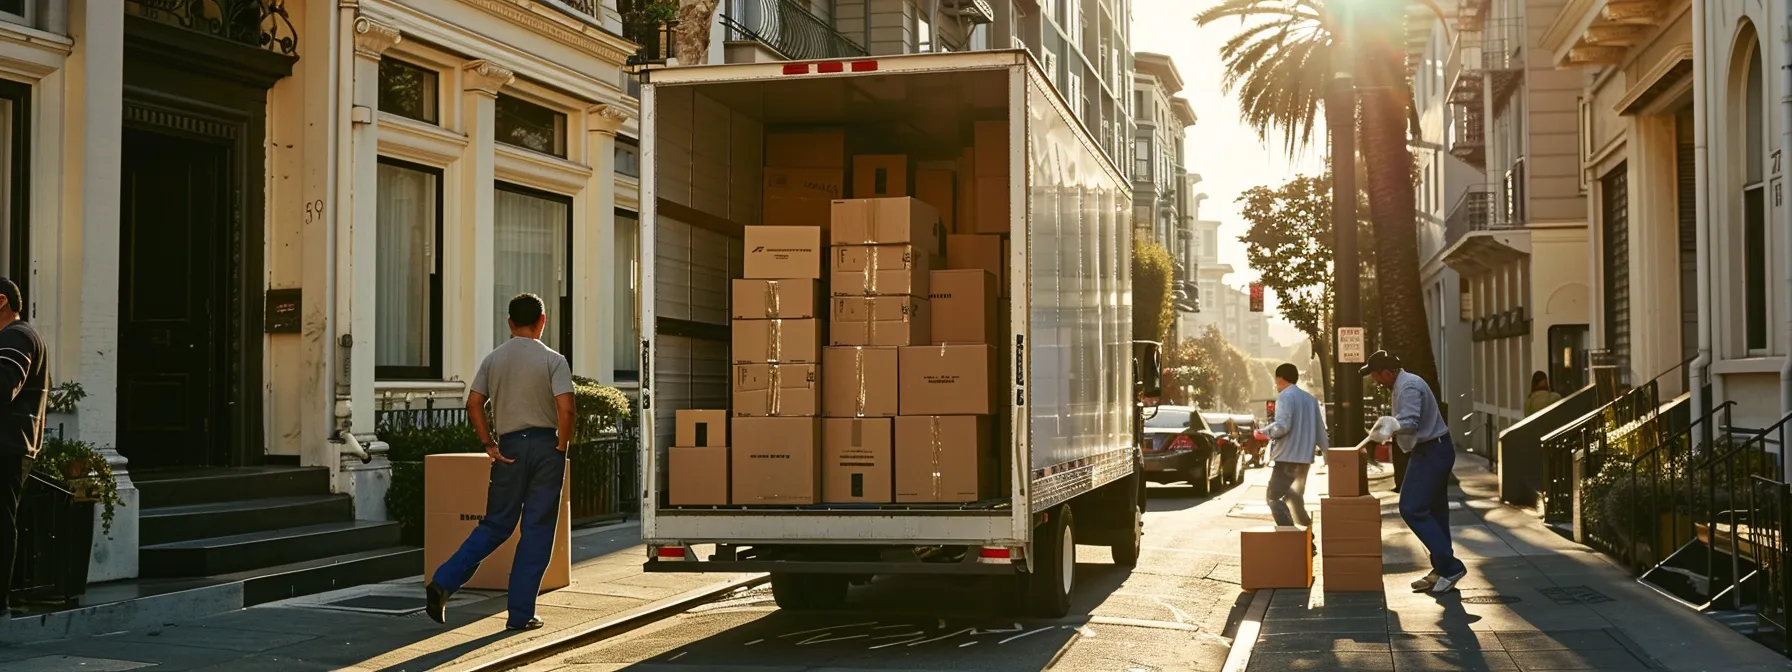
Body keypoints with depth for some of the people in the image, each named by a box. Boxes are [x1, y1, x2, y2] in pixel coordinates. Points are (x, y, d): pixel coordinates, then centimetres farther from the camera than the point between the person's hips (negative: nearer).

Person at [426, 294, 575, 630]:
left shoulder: (493, 359, 7)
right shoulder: (552, 360, -4)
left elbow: (473, 404, -1)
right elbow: (565, 408, -15)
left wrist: (489, 444, 3)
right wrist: (562, 446, -3)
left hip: (509, 448, 3)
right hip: (545, 445, -3)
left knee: (495, 525, 13)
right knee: (536, 533, 3)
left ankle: (444, 582, -2)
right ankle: (520, 614, 4)